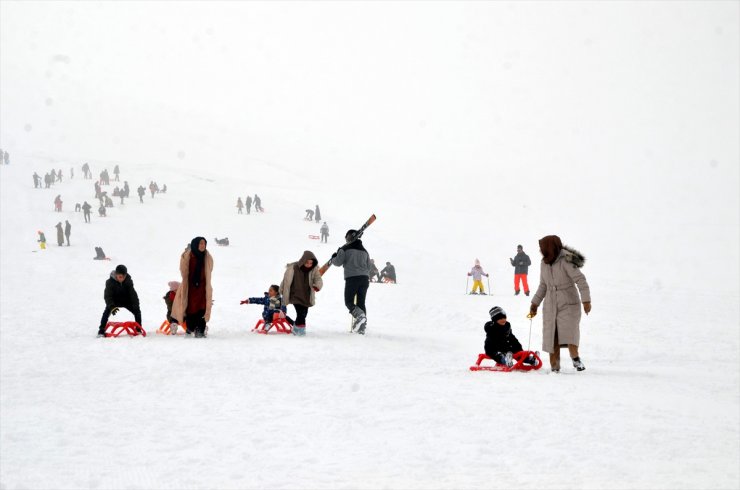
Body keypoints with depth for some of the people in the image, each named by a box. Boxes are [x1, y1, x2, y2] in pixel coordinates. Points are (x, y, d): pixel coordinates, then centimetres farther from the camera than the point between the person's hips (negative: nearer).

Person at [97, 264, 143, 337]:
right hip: (114, 301, -2)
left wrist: (136, 304, -31)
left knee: (137, 311, -14)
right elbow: (108, 296, -28)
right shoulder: (110, 282, -25)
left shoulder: (128, 281, -18)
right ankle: (101, 330, -20)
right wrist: (112, 307, -45)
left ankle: (138, 329, 3)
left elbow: (133, 293, -17)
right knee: (107, 311, -27)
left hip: (126, 301, 2)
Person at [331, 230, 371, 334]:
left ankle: (359, 315, -27)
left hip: (351, 278, -5)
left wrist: (333, 258, 18)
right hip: (365, 278, 5)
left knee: (349, 302, 1)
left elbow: (338, 262, -3)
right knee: (361, 302, 8)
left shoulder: (345, 249, 0)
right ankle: (362, 327, 1)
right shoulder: (364, 250, 18)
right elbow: (368, 267, 21)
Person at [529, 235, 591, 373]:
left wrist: (586, 300, -27)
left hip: (569, 304, -6)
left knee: (568, 333, -21)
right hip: (551, 306, 6)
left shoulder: (566, 262, -16)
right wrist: (535, 303, 17)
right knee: (551, 337, 3)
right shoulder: (544, 264, 5)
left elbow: (581, 280, -20)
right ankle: (554, 367, 9)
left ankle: (575, 358, -6)